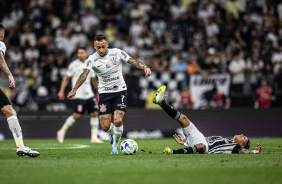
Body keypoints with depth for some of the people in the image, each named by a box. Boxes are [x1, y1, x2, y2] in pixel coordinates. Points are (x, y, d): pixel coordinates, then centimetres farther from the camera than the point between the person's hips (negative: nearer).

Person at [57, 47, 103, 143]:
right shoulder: (74, 65, -3)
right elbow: (66, 78, 1)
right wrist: (61, 91, -4)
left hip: (89, 94, 5)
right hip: (78, 95, -5)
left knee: (94, 114, -1)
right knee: (76, 115, -10)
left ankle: (94, 137, 5)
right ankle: (62, 131, 7)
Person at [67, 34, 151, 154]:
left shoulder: (117, 53, -7)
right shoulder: (92, 59, -10)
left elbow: (133, 62, -7)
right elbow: (84, 74, -24)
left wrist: (145, 67, -27)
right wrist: (74, 90, -39)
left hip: (120, 91, 0)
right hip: (104, 93, 1)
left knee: (118, 121, -18)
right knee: (105, 127, -6)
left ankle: (115, 145, 10)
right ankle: (112, 131, 34)